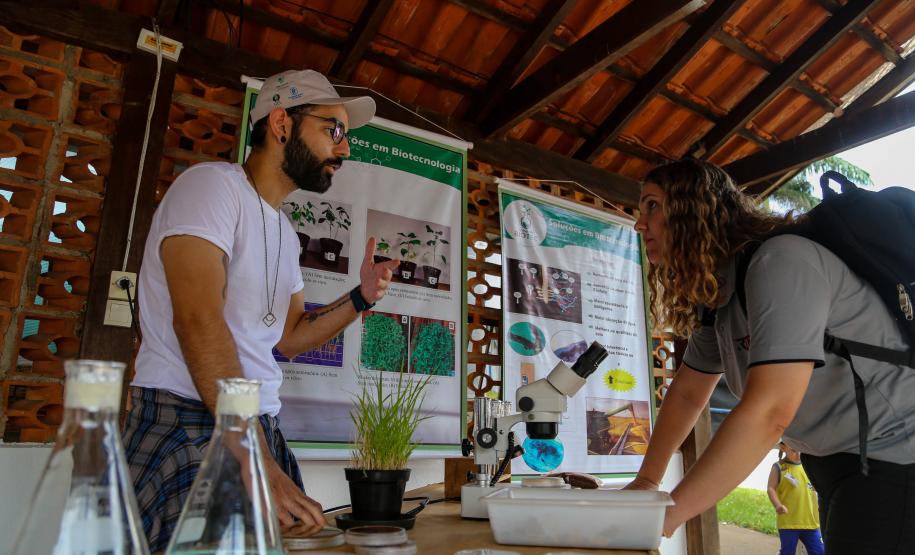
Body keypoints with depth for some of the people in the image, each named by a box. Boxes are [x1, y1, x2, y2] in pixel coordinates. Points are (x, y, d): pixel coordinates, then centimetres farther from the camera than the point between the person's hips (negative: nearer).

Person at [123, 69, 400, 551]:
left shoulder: (282, 230, 16)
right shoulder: (213, 185, -10)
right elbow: (199, 322, -22)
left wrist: (361, 298, 3)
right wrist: (259, 463, -26)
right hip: (186, 423, -8)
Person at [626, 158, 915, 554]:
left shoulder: (781, 261, -25)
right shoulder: (715, 297, 4)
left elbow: (768, 412, -34)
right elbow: (686, 393, 12)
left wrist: (666, 514, -30)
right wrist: (647, 480, 8)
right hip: (836, 462, 8)